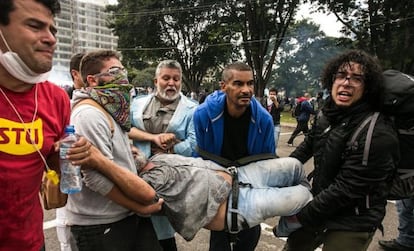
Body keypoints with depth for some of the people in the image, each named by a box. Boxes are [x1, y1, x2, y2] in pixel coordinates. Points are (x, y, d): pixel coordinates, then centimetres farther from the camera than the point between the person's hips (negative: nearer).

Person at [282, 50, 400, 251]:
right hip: (321, 207, 7)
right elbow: (309, 145, 17)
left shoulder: (378, 135, -25)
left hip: (352, 225, -7)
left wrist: (304, 215, -18)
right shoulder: (326, 115, -2)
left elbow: (346, 189, -25)